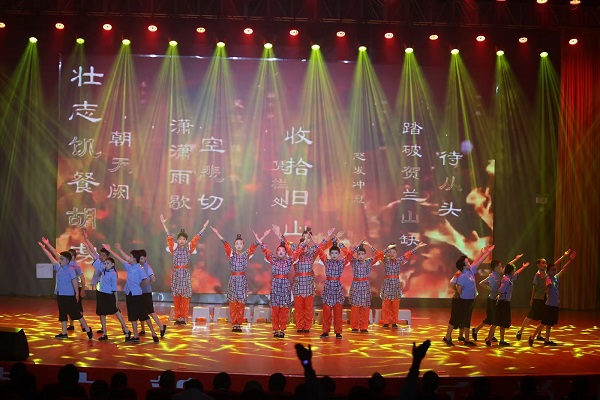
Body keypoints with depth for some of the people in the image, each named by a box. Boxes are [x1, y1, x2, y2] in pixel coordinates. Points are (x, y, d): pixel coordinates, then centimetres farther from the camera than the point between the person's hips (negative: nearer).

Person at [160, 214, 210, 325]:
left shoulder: (189, 248, 4)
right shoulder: (174, 248, 5)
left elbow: (196, 238, 2)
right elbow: (169, 237, 0)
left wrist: (204, 227, -2)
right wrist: (164, 224, -6)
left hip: (185, 273, -1)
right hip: (176, 273, 1)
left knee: (185, 296, -1)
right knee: (176, 296, 2)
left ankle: (183, 318, 4)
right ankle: (177, 317, 9)